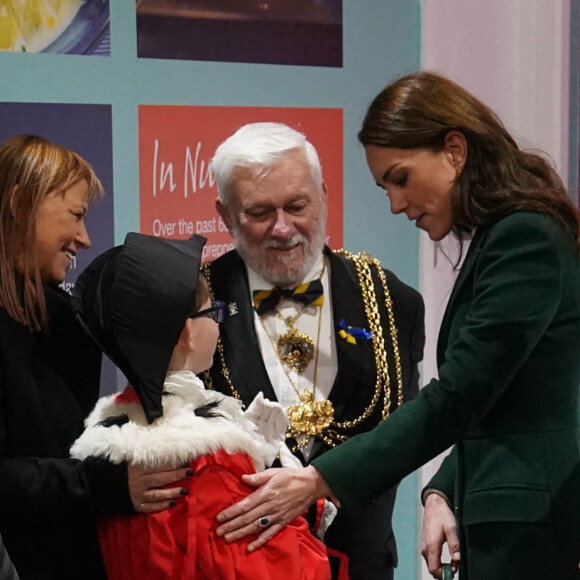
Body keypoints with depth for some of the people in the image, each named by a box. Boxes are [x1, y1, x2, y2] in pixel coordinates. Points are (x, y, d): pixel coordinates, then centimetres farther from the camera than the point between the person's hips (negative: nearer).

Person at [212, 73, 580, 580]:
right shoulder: (497, 240, 16)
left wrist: (318, 481, -19)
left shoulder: (526, 239, -15)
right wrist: (443, 493, 1)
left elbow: (455, 397, -20)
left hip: (530, 535, -9)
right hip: (504, 524, 9)